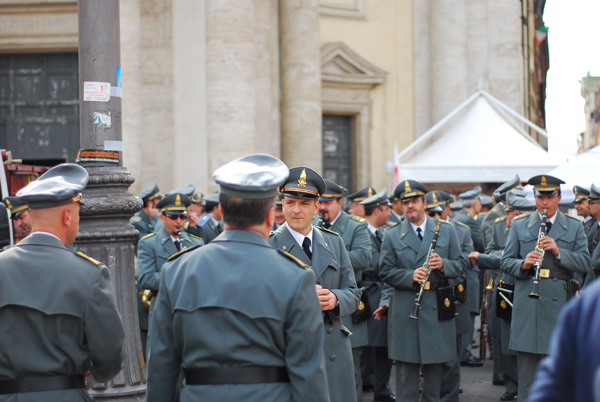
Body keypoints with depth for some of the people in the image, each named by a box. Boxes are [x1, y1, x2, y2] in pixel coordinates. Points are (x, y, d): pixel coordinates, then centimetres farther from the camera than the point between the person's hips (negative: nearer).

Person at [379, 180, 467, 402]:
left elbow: (461, 264, 7)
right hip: (405, 311, -1)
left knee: (435, 365, 9)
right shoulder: (391, 236, 5)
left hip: (437, 309, 1)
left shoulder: (446, 231, 7)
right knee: (406, 366, 1)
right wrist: (410, 276, -16)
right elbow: (385, 272, 1)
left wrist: (443, 265, -14)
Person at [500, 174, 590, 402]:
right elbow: (505, 262, 8)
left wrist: (559, 252, -14)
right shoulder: (519, 226, 11)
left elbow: (585, 263, 1)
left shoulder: (574, 227, 10)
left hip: (559, 305, 0)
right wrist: (523, 264, -13)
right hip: (527, 304, 0)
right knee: (527, 370, 3)